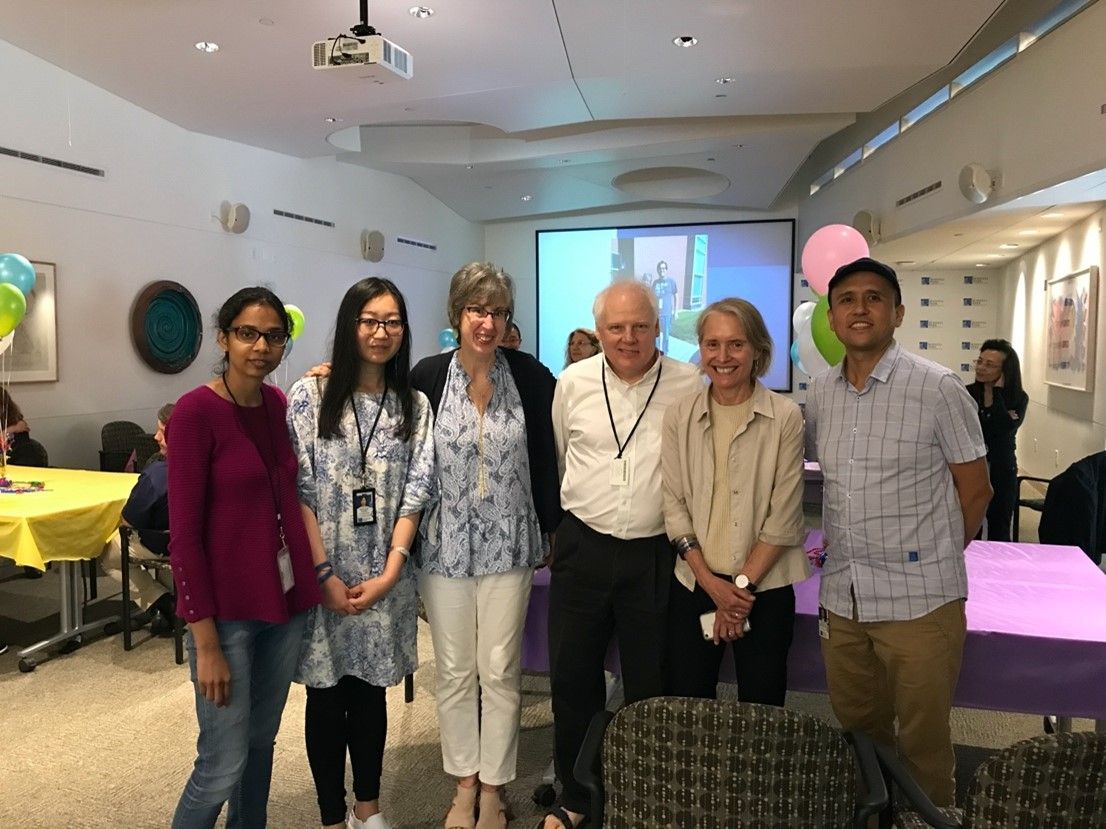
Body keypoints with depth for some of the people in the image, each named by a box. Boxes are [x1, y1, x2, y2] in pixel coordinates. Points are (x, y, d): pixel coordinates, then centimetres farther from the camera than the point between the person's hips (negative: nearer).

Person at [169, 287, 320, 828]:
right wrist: (206, 641, -15)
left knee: (262, 741, 19)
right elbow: (184, 534, -15)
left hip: (287, 600, 6)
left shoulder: (281, 403, 5)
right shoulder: (196, 410, -14)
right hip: (226, 609, -6)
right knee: (222, 766, 3)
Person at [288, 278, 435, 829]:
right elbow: (298, 490, -8)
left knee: (371, 689, 14)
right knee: (327, 694, 9)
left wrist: (389, 573, -8)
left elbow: (415, 492, 0)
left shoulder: (414, 405, 3)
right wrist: (324, 573, -12)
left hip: (384, 577, 2)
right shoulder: (310, 394, -5)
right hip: (322, 574, -2)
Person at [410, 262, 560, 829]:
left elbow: (545, 459, 3)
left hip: (508, 543, 0)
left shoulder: (531, 377, -6)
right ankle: (464, 783, 33)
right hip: (445, 544, 1)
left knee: (500, 670, 8)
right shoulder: (427, 376, -6)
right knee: (454, 670, 13)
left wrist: (552, 529, 5)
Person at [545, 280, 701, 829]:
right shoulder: (573, 383, 1)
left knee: (650, 685, 11)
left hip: (656, 553, -1)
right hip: (582, 549, 2)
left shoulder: (688, 386, -5)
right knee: (572, 679, 12)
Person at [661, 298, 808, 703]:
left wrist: (743, 583, -8)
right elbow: (674, 505, 1)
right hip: (694, 583, 2)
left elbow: (784, 516, -6)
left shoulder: (785, 417, -5)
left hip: (764, 585, -2)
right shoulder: (679, 415, 2)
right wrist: (711, 581, -7)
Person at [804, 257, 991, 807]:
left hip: (919, 600, -5)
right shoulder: (820, 393, 4)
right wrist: (840, 546, 8)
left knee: (922, 743, 9)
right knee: (856, 731, 21)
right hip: (841, 597, 5)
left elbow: (975, 491, -3)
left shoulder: (937, 388, -10)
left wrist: (932, 560, 4)